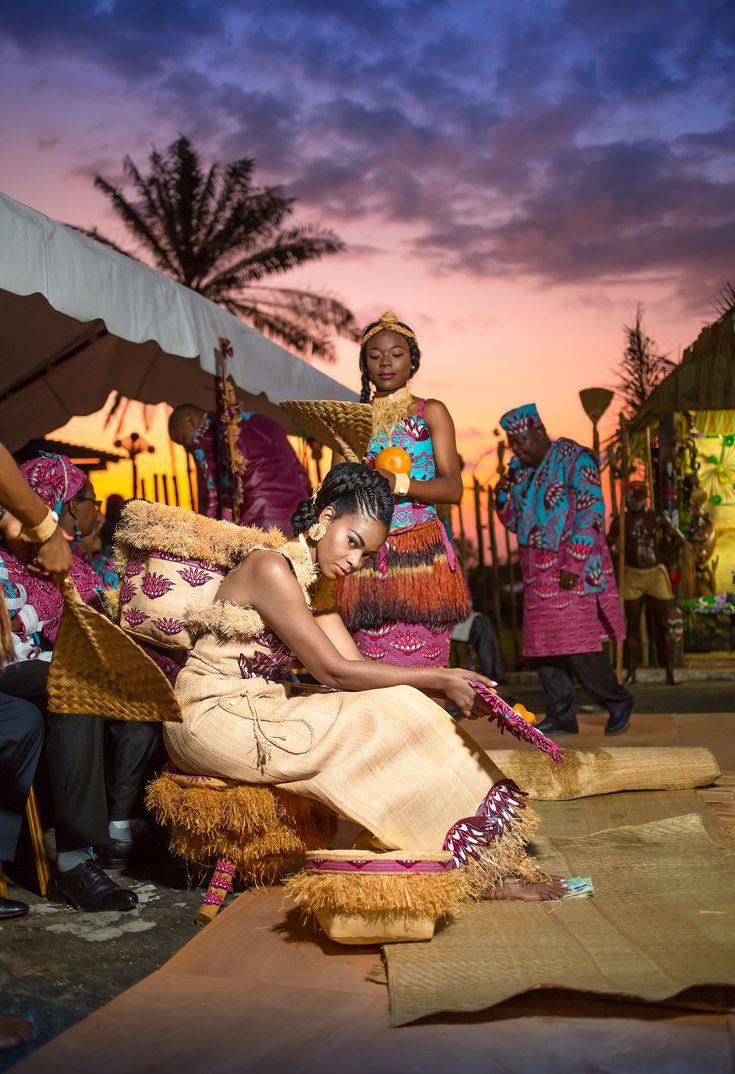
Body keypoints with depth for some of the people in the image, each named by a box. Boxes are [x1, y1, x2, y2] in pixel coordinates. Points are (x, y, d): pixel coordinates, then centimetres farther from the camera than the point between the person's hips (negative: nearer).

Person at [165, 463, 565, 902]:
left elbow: (356, 665, 2)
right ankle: (482, 867, -10)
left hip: (252, 713, 8)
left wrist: (448, 680, -11)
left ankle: (489, 865, -10)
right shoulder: (270, 567, -17)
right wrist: (438, 678, -17)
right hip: (212, 717, -8)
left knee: (397, 711, -8)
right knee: (388, 720, -17)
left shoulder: (313, 582, 12)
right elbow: (333, 671, -20)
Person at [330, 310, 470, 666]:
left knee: (420, 667, -10)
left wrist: (397, 483, -19)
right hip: (365, 555, 3)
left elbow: (452, 489, -3)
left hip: (420, 553, -2)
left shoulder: (430, 412, 8)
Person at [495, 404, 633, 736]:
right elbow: (514, 521, 22)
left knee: (578, 643, -10)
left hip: (573, 570, -7)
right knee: (542, 645, 4)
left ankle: (618, 701, 10)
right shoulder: (521, 470, 16)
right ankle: (560, 715, 13)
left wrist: (573, 565, -19)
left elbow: (591, 512, -14)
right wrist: (503, 495, 2)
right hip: (537, 573, 7)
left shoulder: (574, 459, -7)